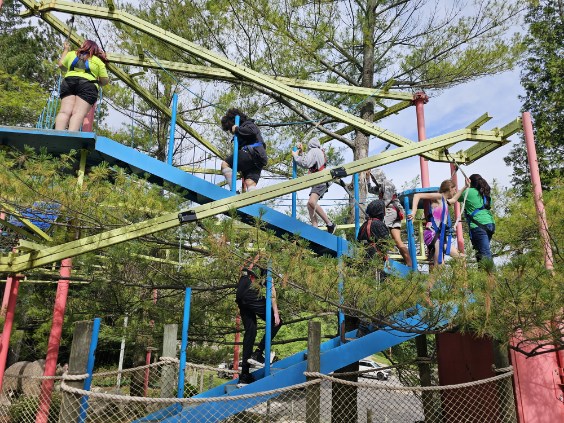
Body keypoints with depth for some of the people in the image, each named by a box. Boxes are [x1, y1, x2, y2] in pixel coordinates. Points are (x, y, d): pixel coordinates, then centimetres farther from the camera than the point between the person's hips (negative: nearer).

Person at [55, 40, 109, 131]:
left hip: (68, 82, 3)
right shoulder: (98, 61, 19)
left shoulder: (72, 54, 26)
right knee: (78, 113, -17)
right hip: (88, 85, -2)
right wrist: (97, 81, 35)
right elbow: (105, 81, 12)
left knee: (65, 111, -9)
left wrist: (66, 49, 55)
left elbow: (61, 65, 42)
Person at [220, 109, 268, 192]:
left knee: (225, 164, -8)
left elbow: (252, 131, -14)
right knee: (250, 184, -9)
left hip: (253, 153, -9)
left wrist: (237, 129, -4)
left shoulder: (248, 124, 11)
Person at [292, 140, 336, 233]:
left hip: (320, 181, -11)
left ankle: (330, 224, -24)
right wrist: (301, 152, 21)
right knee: (309, 205, 2)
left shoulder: (314, 150, -2)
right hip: (318, 182, 11)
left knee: (312, 202, -27)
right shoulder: (320, 152, 28)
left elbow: (305, 163, -15)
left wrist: (296, 156, -1)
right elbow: (308, 164, 27)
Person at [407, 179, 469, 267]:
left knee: (461, 257, 13)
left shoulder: (445, 201, 22)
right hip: (433, 235, -10)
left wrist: (465, 187, 48)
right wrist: (413, 212, -25)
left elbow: (454, 199, 46)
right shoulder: (438, 197, -5)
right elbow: (418, 195, -15)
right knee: (439, 266, -14)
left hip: (441, 236, 10)